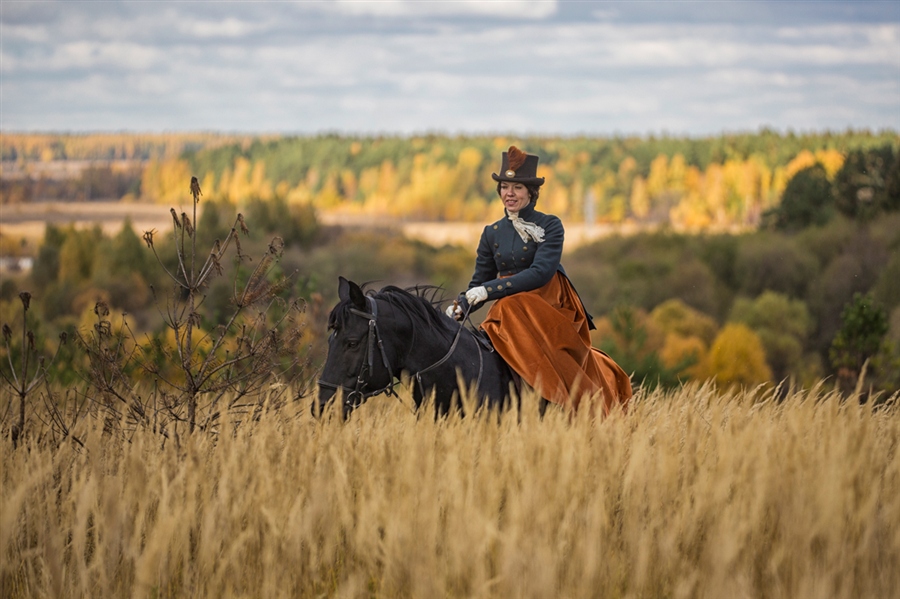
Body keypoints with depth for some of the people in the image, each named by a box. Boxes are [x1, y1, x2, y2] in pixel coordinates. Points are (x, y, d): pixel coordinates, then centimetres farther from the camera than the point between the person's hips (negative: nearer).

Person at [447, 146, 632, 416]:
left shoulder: (549, 226, -3)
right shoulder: (492, 233, 12)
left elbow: (541, 272, -16)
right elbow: (479, 282, 12)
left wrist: (490, 290, -22)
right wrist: (460, 307, -11)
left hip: (551, 311, -5)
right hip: (510, 311, 5)